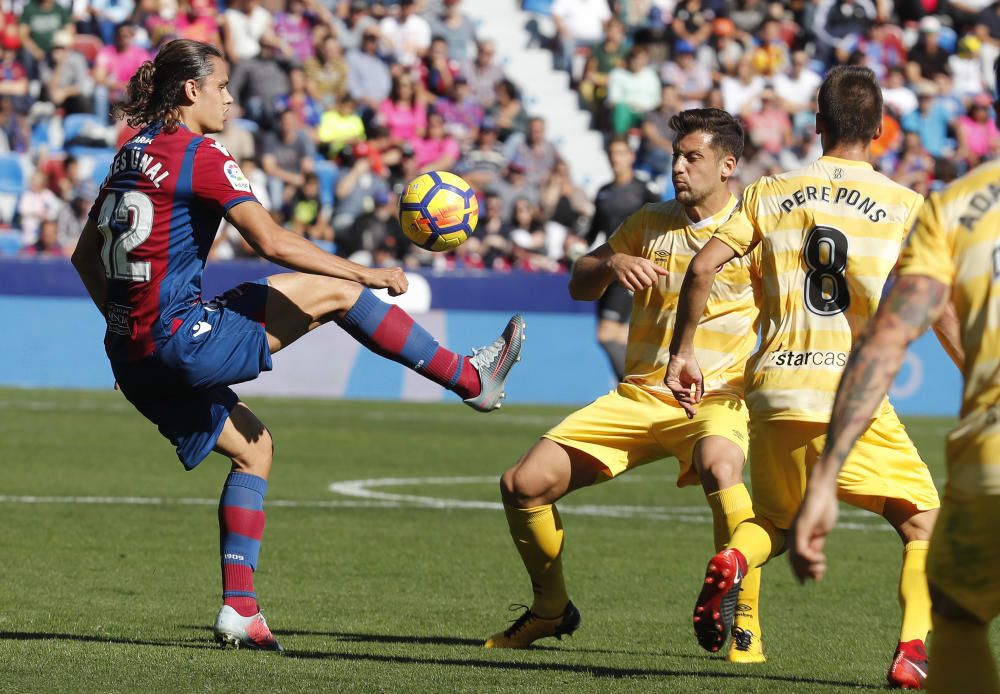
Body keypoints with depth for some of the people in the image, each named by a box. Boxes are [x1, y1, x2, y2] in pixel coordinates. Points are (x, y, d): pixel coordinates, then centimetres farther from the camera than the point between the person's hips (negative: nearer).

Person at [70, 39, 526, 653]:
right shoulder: (201, 156, -10)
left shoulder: (133, 154, 15)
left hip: (133, 356, 9)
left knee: (251, 443, 23)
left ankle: (239, 609, 16)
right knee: (333, 291, -2)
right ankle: (473, 379, 6)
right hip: (182, 340, -9)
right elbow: (272, 242, -18)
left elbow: (86, 257, 21)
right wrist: (369, 274, -11)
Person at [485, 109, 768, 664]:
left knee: (719, 466, -41)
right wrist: (612, 264, -7)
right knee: (524, 484, -5)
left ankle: (746, 624, -29)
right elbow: (579, 286, 16)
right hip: (637, 397, 5)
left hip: (716, 399, -5)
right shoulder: (650, 224, 9)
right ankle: (550, 610, 21)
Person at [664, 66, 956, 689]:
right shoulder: (905, 205, 3)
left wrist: (682, 353, 10)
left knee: (777, 521, 25)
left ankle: (733, 560, -10)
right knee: (925, 523, 9)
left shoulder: (771, 193, 9)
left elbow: (703, 268, 1)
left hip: (776, 389, 3)